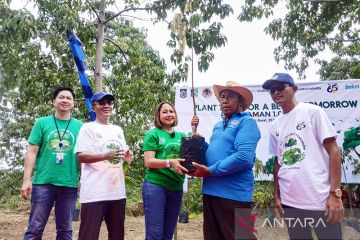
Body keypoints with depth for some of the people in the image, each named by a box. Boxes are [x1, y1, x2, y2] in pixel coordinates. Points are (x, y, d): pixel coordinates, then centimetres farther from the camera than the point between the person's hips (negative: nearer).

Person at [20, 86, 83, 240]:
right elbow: (32, 152, 2)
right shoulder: (42, 123, 5)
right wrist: (27, 180, -5)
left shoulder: (79, 126, 6)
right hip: (43, 182, -1)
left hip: (69, 184, 1)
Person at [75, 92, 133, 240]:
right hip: (95, 192, -6)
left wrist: (127, 157, -2)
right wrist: (105, 156, -26)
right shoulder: (88, 128, -2)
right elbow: (81, 156, -12)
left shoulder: (118, 130, 18)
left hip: (117, 190, 7)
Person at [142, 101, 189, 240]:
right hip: (155, 185, -5)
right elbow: (148, 162, -9)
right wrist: (169, 162, -26)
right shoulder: (153, 134, -2)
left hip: (176, 188, 5)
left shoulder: (181, 136, 12)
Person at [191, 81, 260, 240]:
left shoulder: (246, 122, -9)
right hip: (210, 191, 8)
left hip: (234, 194, -8)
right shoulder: (218, 125, 17)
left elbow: (244, 157, -23)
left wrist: (210, 171, -18)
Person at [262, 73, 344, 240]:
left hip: (320, 199, -4)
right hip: (289, 201, 5)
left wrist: (335, 193, -12)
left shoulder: (312, 111, -3)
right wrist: (276, 195, 10)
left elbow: (333, 151, -6)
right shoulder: (275, 125, 10)